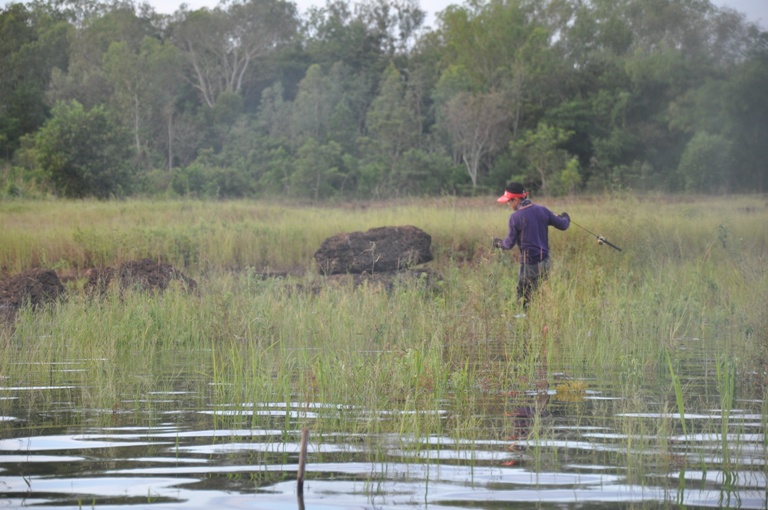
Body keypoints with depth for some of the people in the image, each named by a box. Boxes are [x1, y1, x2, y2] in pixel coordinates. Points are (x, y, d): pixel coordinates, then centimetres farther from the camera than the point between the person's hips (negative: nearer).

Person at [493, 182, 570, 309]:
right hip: (545, 262, 6)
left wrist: (499, 243, 12)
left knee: (523, 299, 1)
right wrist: (566, 218, 32)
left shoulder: (515, 217, -14)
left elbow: (510, 244, -10)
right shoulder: (542, 210, 1)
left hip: (529, 264, -6)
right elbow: (562, 225, 9)